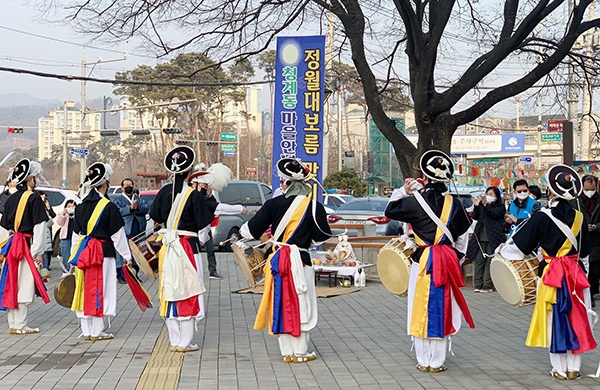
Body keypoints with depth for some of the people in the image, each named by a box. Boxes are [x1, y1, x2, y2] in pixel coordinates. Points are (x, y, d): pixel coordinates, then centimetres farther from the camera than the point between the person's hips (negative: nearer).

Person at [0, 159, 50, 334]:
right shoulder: (34, 198, -10)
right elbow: (39, 227, -13)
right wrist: (38, 252, -11)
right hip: (27, 246, -7)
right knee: (24, 286, -3)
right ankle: (20, 325, 0)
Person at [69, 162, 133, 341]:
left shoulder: (80, 206, 8)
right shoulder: (108, 207, -10)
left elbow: (76, 234, 14)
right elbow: (117, 234, -8)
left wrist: (74, 255, 21)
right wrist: (127, 255, 0)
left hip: (82, 252, 6)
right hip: (103, 252, -6)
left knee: (85, 290, 10)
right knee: (99, 291, 0)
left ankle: (87, 331, 15)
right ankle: (97, 331, 3)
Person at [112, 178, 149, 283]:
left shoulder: (138, 199, 18)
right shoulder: (118, 200, 8)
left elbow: (146, 208, 2)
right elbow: (118, 212, -9)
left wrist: (137, 208, -15)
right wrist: (130, 208, -19)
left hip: (138, 230, 4)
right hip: (125, 230, -4)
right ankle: (120, 275, -4)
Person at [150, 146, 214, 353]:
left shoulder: (164, 191, 1)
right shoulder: (194, 195, -12)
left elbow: (155, 217, 12)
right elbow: (203, 227, -6)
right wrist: (201, 240, 12)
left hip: (167, 247, 5)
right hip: (188, 247, -5)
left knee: (170, 292, 11)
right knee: (188, 293, 2)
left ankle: (174, 341, 16)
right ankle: (185, 342, 5)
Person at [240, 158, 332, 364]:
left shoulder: (274, 203, -4)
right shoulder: (315, 207, -8)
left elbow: (253, 229, 1)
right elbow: (322, 236, 0)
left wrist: (243, 230, 23)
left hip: (277, 260, 2)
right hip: (300, 261, -2)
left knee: (281, 304, 10)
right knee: (301, 305, 7)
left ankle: (287, 352, 16)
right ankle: (300, 352, 12)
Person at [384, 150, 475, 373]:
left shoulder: (415, 201, -10)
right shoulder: (454, 204, -1)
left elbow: (390, 211, 6)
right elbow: (463, 235, 9)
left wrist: (403, 192, 15)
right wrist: (458, 256, 21)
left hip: (423, 261, -2)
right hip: (448, 262, 2)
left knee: (422, 309, 7)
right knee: (442, 310, 9)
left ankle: (424, 361, 12)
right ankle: (438, 361, 13)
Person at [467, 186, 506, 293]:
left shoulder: (500, 207, 5)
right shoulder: (482, 205, 18)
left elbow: (495, 214, -14)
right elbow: (475, 217, 9)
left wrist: (486, 205, -24)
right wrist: (476, 206, -6)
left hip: (493, 239, -4)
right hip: (480, 237, 4)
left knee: (490, 262, -5)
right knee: (478, 261, 1)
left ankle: (488, 285, -3)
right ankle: (478, 284, 4)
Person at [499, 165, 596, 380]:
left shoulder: (542, 217, -13)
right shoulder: (578, 217, 2)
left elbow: (519, 245, -4)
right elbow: (585, 253, 12)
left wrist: (503, 249, 15)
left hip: (552, 274, -4)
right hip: (576, 274, 4)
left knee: (555, 319, 5)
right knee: (576, 318, 10)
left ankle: (559, 369, 11)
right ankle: (573, 368, 16)